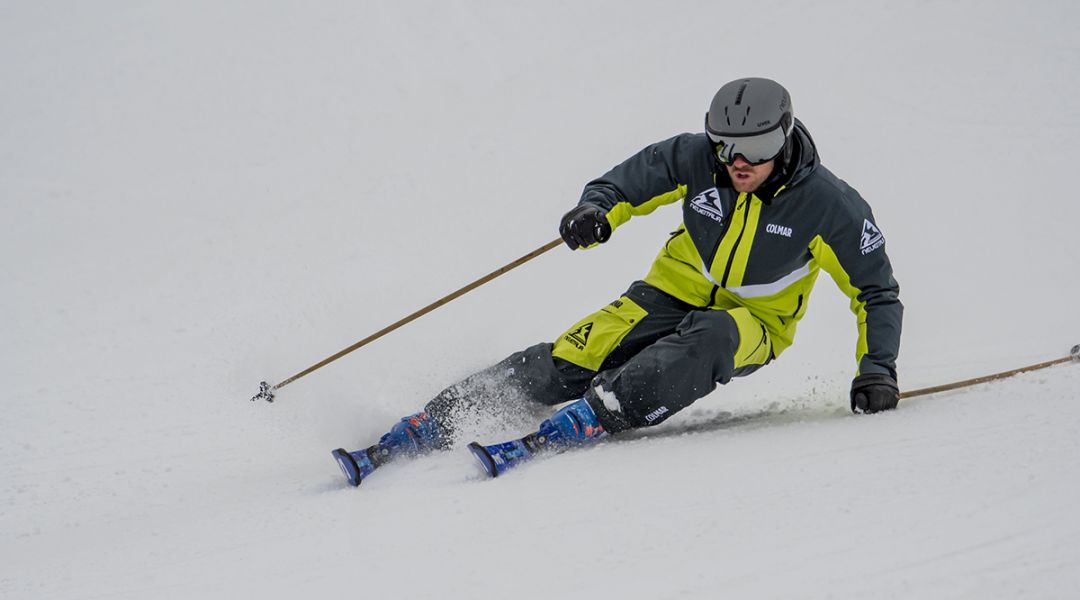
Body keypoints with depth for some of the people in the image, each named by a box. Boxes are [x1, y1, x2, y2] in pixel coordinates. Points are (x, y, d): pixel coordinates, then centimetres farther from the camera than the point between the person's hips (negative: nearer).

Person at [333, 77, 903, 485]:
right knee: (561, 366, -21)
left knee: (709, 338, -40)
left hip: (752, 326, -1)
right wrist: (595, 213, -26)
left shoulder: (827, 204, -19)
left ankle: (576, 427, -50)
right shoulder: (695, 158, -15)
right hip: (673, 296, 2)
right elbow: (621, 185, -2)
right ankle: (412, 434, -20)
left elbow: (877, 291, -8)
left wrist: (877, 367, -20)